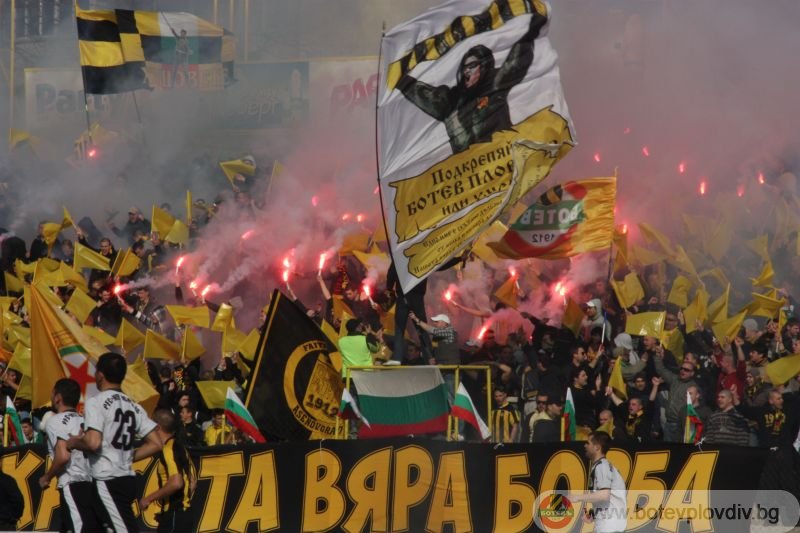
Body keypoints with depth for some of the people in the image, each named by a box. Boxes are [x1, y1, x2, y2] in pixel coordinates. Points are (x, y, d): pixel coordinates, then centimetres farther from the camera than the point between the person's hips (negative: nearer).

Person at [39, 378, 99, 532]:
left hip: (73, 486, -8)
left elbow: (63, 456, -16)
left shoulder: (55, 421, -3)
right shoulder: (84, 421, 21)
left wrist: (47, 477, -1)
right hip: (92, 485, 8)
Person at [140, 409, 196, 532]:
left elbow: (176, 483, -27)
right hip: (183, 512, 10)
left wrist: (149, 498, -18)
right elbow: (193, 480, 19)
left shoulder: (168, 450, -16)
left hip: (174, 513, -10)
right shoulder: (179, 447, 13)